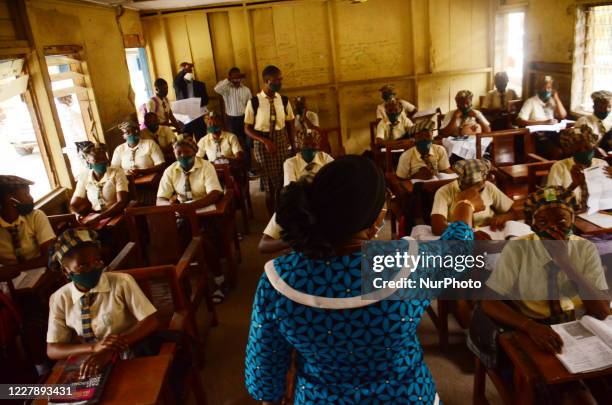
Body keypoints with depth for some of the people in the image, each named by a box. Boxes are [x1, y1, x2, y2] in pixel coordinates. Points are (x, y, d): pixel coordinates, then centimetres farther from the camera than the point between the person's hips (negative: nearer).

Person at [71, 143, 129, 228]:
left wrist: (97, 218, -24)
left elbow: (122, 203, -14)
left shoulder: (117, 173, -4)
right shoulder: (83, 177, 7)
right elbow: (74, 206, 8)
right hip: (94, 219, 1)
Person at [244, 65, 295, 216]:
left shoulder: (284, 100, -1)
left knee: (283, 183, 9)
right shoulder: (254, 102, -10)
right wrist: (265, 141, -19)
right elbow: (247, 129, -6)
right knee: (269, 185, 5)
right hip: (263, 144, -3)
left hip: (282, 142, 3)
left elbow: (290, 125, 7)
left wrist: (292, 146, 2)